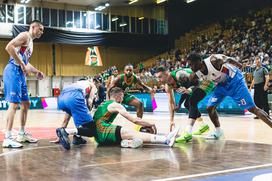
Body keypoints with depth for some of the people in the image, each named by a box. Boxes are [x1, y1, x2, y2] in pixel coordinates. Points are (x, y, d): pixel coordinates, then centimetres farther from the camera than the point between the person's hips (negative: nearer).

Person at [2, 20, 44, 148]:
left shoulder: (31, 42, 24)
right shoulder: (25, 35, -6)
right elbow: (9, 47, -21)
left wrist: (36, 71, 20)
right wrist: (22, 65, -20)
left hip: (21, 73, 10)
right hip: (14, 71, -10)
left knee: (26, 103, 13)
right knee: (14, 103, -14)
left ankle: (22, 134, 22)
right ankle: (7, 138, -12)